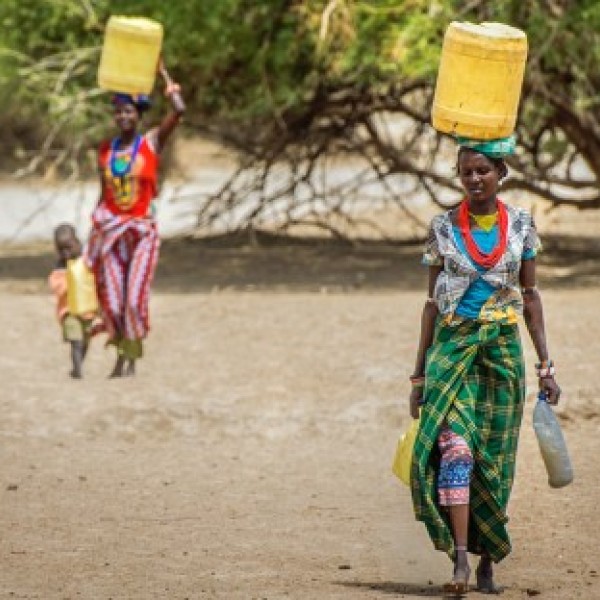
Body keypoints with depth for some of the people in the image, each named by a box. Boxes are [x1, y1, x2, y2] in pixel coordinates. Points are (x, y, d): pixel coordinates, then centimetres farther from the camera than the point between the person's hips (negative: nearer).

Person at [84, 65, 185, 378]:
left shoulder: (152, 142, -2)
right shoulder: (106, 150, 6)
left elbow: (179, 110, -14)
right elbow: (103, 194, 12)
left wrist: (162, 72, -4)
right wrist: (94, 231, 9)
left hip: (142, 229, -3)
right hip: (111, 229, 3)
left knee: (135, 298, -8)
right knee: (112, 299, 2)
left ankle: (132, 358, 2)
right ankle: (121, 355, 15)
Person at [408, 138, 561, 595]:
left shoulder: (521, 225, 4)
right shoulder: (444, 228, 2)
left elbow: (530, 295, 9)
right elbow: (433, 301, 7)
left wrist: (546, 364, 5)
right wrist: (419, 374, 6)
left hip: (503, 350, 1)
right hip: (452, 346, -1)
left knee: (494, 459, 4)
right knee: (454, 447, -18)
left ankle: (488, 561, 16)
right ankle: (460, 558, -24)